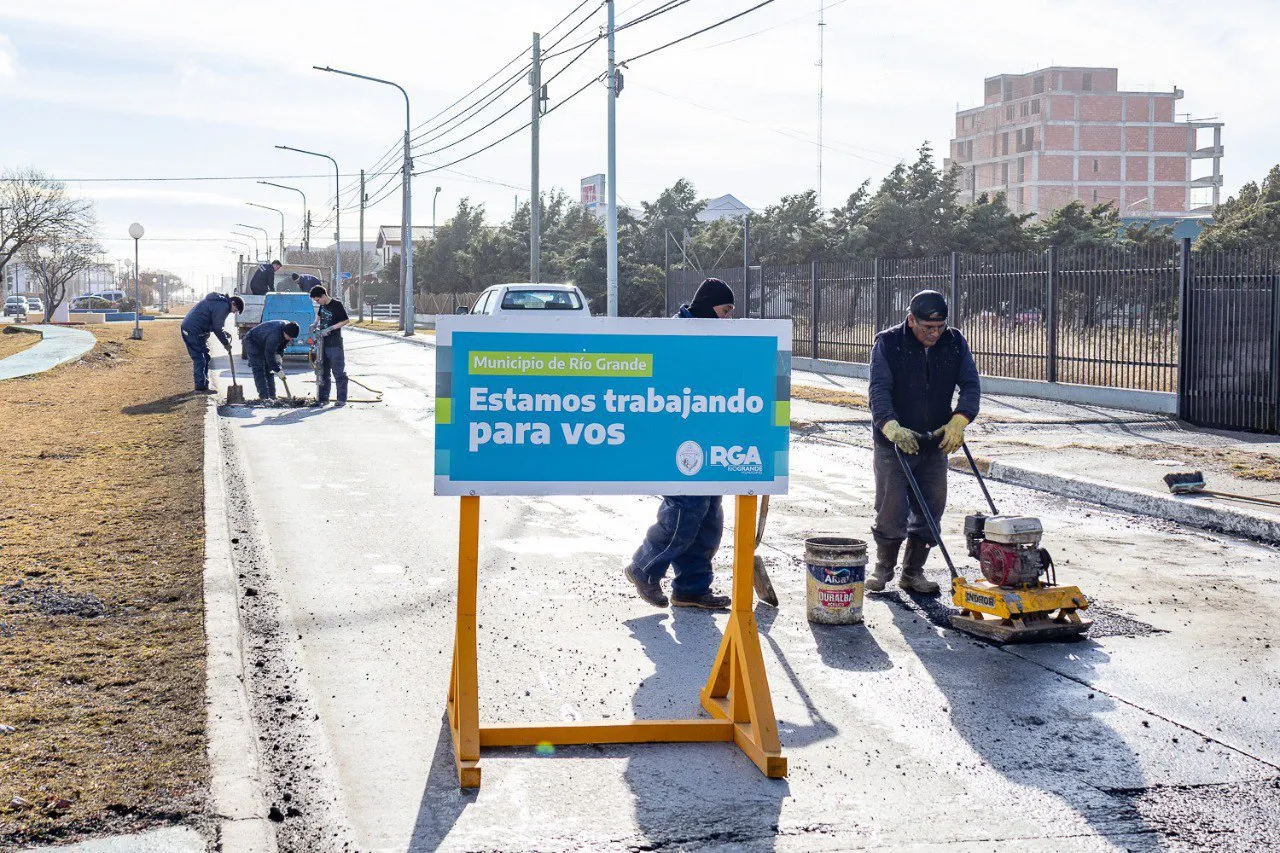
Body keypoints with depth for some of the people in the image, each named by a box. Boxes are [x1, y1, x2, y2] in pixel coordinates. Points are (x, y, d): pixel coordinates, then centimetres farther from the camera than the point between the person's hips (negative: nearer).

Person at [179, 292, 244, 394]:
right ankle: (201, 387, -4)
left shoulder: (219, 302, 19)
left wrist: (224, 333, 13)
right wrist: (226, 343, -3)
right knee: (201, 359, -6)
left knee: (204, 358, 15)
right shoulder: (222, 306, -14)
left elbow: (214, 325, 25)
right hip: (195, 331, -10)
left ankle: (202, 385, 20)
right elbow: (217, 328, -14)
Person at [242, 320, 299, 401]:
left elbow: (282, 345, 5)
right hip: (252, 342, -9)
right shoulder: (274, 334, -40)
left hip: (263, 343, 9)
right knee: (259, 370, -16)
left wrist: (279, 355, -10)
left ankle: (272, 396, 5)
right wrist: (277, 369, -29)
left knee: (269, 370, 4)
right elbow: (270, 354, -33)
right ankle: (264, 396, -22)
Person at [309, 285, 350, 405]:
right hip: (323, 343, 8)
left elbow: (346, 320, -13)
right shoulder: (322, 305, 10)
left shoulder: (336, 305, -12)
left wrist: (331, 328, -18)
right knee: (323, 372, 11)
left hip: (335, 344, -8)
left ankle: (342, 399, -3)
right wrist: (315, 325, 12)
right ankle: (323, 398, 16)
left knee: (339, 372, -5)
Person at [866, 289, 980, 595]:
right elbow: (879, 390, -19)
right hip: (893, 443, -4)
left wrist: (959, 420, -21)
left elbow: (971, 386, -2)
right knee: (892, 509, -4)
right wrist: (893, 428, -36)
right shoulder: (887, 343, -10)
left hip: (935, 443, 4)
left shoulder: (955, 343, 1)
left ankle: (913, 571, 21)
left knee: (930, 511, 6)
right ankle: (883, 567, 18)